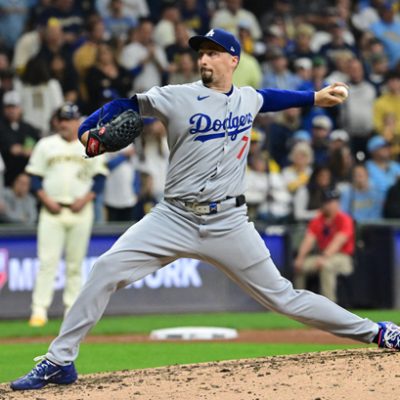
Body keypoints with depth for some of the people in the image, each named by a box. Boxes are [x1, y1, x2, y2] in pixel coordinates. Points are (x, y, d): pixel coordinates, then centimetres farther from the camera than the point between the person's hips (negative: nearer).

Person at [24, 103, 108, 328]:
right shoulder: (46, 145, 8)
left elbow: (100, 178, 6)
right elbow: (35, 177, 6)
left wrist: (85, 199, -8)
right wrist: (47, 200, -7)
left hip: (81, 211, 1)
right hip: (52, 209, -1)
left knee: (76, 263, 3)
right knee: (48, 261, -9)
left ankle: (73, 308, 9)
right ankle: (39, 309, -11)